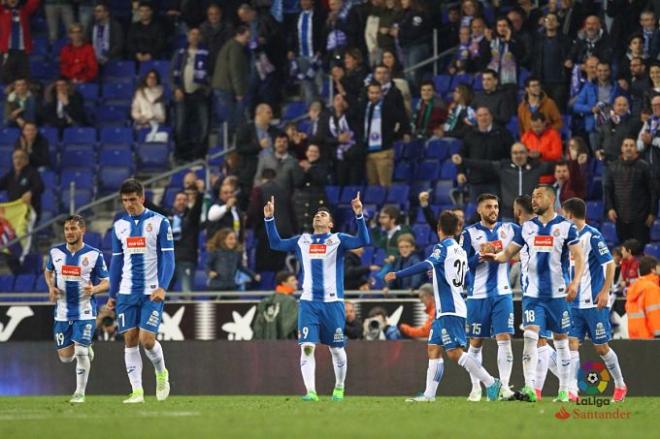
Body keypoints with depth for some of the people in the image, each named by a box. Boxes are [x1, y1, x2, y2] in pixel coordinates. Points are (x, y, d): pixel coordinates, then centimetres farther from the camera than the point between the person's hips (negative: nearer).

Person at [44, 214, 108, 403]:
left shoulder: (94, 255, -8)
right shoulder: (55, 252, 1)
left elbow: (106, 282, -1)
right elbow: (48, 271, 20)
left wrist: (94, 289, -22)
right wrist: (51, 287, 0)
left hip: (85, 312, -3)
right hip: (62, 312, 3)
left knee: (81, 352, -11)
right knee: (65, 357, 6)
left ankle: (80, 392, 5)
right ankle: (85, 349, 40)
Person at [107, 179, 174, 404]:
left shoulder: (159, 222, -3)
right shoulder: (119, 225, 10)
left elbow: (168, 258, -5)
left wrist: (162, 288, -17)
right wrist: (112, 294, 14)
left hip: (151, 292, -4)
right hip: (127, 292, 4)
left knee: (147, 339, -11)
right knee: (130, 340, -1)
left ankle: (161, 373, 18)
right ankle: (137, 391, 2)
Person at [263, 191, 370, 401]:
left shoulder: (338, 240, 3)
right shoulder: (302, 240, 14)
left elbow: (363, 241, -10)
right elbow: (276, 243, 20)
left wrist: (359, 216, -22)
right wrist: (269, 218, 11)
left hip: (332, 302, -2)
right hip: (308, 302, 2)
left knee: (336, 348, 6)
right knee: (307, 347, -11)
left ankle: (339, 388, 25)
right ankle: (311, 391, -11)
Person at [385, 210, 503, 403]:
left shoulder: (443, 247, -9)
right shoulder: (460, 250, 15)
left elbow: (426, 265, -26)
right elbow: (465, 280, 22)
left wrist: (397, 274, -30)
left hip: (448, 310, -9)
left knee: (454, 352, -11)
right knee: (434, 349, 9)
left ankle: (490, 383, -12)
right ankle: (429, 394, 7)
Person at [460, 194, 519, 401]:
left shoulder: (508, 229, 6)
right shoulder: (470, 233, 0)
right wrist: (481, 255, -18)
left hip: (502, 293, 1)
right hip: (478, 295, -1)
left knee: (504, 339, -9)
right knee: (476, 342, 6)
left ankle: (504, 386, -8)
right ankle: (476, 388, 15)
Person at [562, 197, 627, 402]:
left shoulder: (592, 236, -12)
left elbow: (610, 264, -14)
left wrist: (605, 291, -20)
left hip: (594, 303, -7)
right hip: (576, 303, 7)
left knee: (601, 347, 2)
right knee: (572, 343, -5)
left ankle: (620, 385, 20)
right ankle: (572, 390, -9)